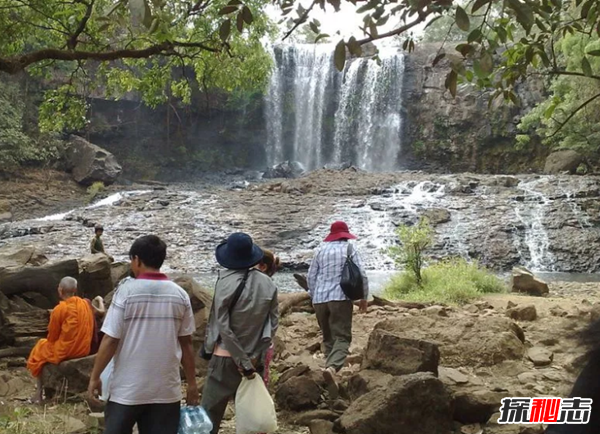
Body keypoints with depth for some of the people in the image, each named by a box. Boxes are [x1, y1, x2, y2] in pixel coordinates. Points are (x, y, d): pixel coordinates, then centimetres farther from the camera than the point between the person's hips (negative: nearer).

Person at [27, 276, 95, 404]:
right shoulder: (85, 304, -1)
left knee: (39, 351, 22)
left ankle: (40, 392, 22)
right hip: (85, 349, 6)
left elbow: (52, 337, -7)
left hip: (65, 352, -6)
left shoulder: (59, 309, -18)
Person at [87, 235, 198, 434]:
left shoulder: (127, 290, -9)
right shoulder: (180, 295, 0)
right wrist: (192, 383, 12)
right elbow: (186, 343, 3)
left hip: (127, 388, -2)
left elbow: (110, 340, -10)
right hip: (166, 389, 3)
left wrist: (95, 377, 1)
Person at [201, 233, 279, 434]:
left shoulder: (226, 281, -13)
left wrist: (242, 362, -12)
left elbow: (222, 325, -16)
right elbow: (272, 323, 0)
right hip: (254, 359, 4)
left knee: (210, 414, 4)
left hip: (226, 357, -4)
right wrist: (255, 356, 0)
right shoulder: (268, 284, 0)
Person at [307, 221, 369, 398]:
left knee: (328, 338, 16)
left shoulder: (321, 250, 12)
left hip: (320, 299, 4)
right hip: (340, 297, -4)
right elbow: (361, 275, -2)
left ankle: (331, 369, 12)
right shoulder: (350, 250, 3)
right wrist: (364, 297, 10)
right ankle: (332, 367, -34)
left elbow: (311, 276, 14)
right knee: (342, 337, -10)